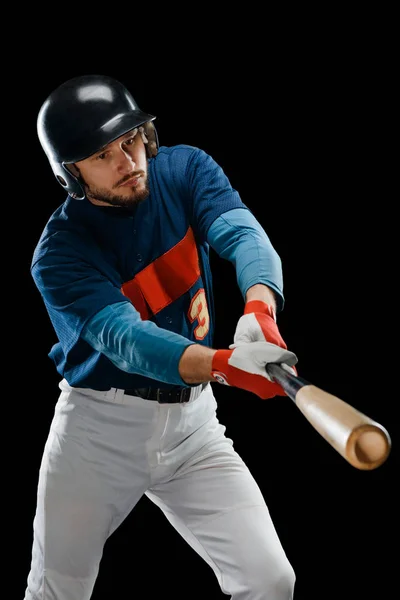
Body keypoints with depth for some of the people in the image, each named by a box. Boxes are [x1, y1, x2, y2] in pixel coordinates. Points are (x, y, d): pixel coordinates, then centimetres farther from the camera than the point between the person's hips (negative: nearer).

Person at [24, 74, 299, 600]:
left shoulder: (186, 170, -7)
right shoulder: (59, 252, -17)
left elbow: (243, 234, -25)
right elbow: (125, 339, -32)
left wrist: (258, 309, -48)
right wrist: (225, 364, -50)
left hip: (192, 423, 2)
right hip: (98, 429, -2)